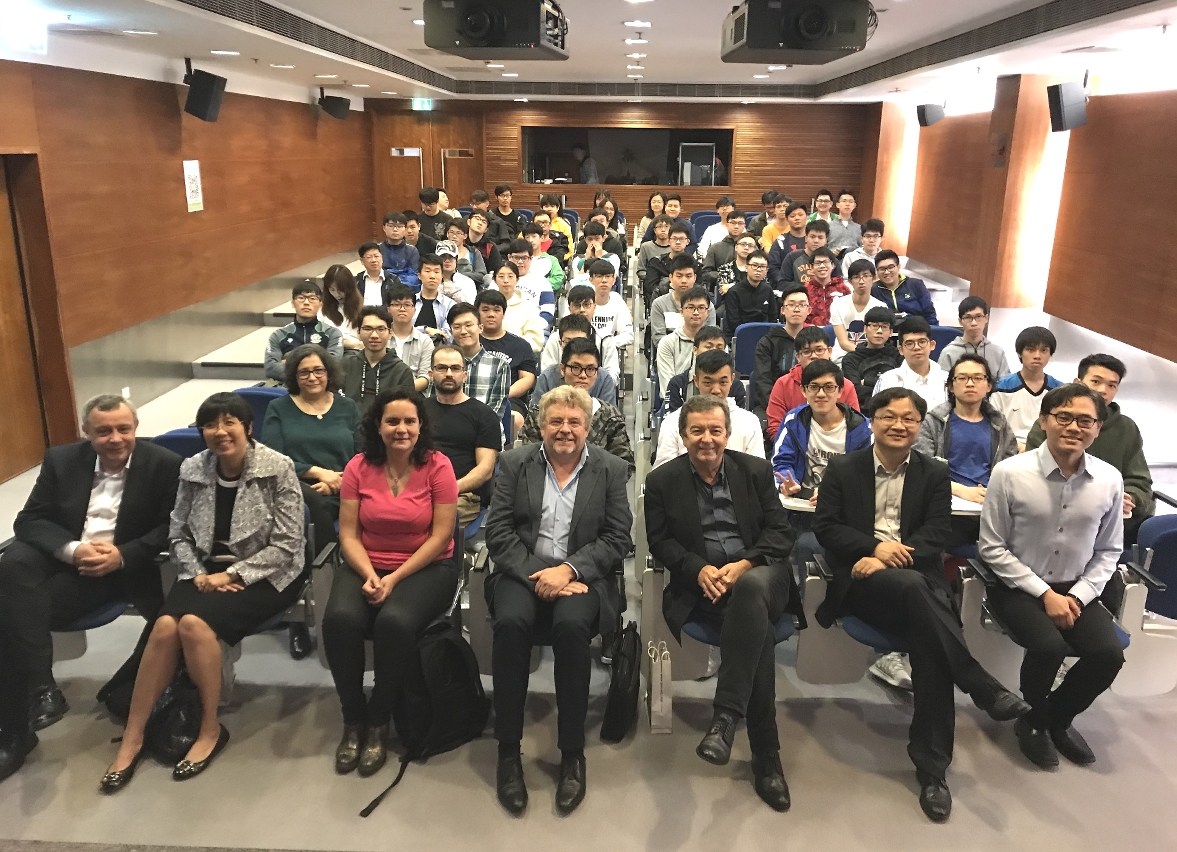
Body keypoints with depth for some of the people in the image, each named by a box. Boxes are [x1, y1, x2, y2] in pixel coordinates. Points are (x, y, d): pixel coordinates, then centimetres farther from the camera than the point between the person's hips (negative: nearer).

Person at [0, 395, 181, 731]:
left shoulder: (165, 464, -5)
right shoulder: (61, 459, 5)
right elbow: (29, 520, 1)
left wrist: (122, 555, -22)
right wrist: (72, 550, -19)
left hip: (127, 564, -2)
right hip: (65, 557, 3)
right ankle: (38, 687, -24)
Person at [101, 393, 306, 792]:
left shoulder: (278, 468, -11)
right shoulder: (193, 469, 3)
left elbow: (286, 545, -12)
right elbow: (179, 533, 10)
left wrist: (232, 575, -17)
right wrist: (197, 573, -8)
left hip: (265, 574, -4)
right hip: (207, 570, 4)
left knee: (195, 623, -29)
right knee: (166, 626, -25)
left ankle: (211, 729, -9)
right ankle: (132, 738, -11)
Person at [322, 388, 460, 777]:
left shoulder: (437, 466, -6)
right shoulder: (359, 466, 2)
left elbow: (441, 536, -9)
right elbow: (348, 534, 0)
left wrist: (394, 578, -16)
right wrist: (369, 576, -17)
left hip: (426, 567, -2)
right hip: (366, 566, 3)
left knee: (394, 622, -32)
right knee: (339, 619, -27)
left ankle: (378, 724, -8)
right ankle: (353, 721, -6)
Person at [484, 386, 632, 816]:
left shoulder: (611, 469, 6)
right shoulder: (514, 463, 8)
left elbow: (617, 538, 0)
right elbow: (498, 531, 1)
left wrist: (568, 570, -15)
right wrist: (538, 575, -14)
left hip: (582, 576, -1)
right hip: (523, 571, 1)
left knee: (571, 624, -32)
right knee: (511, 621, -31)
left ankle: (572, 754, -16)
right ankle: (508, 751, -16)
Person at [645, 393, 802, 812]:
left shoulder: (756, 470, 11)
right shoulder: (662, 481, 8)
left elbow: (781, 532, 5)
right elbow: (660, 542, 4)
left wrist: (745, 564, -13)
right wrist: (699, 569, -14)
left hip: (758, 572, 1)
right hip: (702, 584, -1)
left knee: (752, 587, -37)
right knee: (759, 627, -30)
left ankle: (725, 716, -37)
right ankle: (765, 754, -21)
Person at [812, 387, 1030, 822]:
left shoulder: (935, 474, 11)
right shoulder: (842, 468, 7)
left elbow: (935, 538, 0)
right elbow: (825, 528, 0)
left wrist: (886, 560, -16)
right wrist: (875, 546, -16)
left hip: (917, 578, 2)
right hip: (861, 581, -1)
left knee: (929, 645, -28)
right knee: (910, 587, -36)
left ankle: (931, 766, -20)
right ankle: (986, 690, -28)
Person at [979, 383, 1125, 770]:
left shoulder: (1110, 479, -4)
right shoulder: (1010, 473, -15)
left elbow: (1108, 551, 6)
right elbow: (992, 548, -10)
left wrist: (1078, 597, -9)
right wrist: (1045, 594, -14)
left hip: (1076, 590, 4)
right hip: (1018, 586, -4)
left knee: (1109, 653, -18)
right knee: (1049, 646, -28)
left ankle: (1057, 717, 15)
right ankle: (1033, 720, 7)